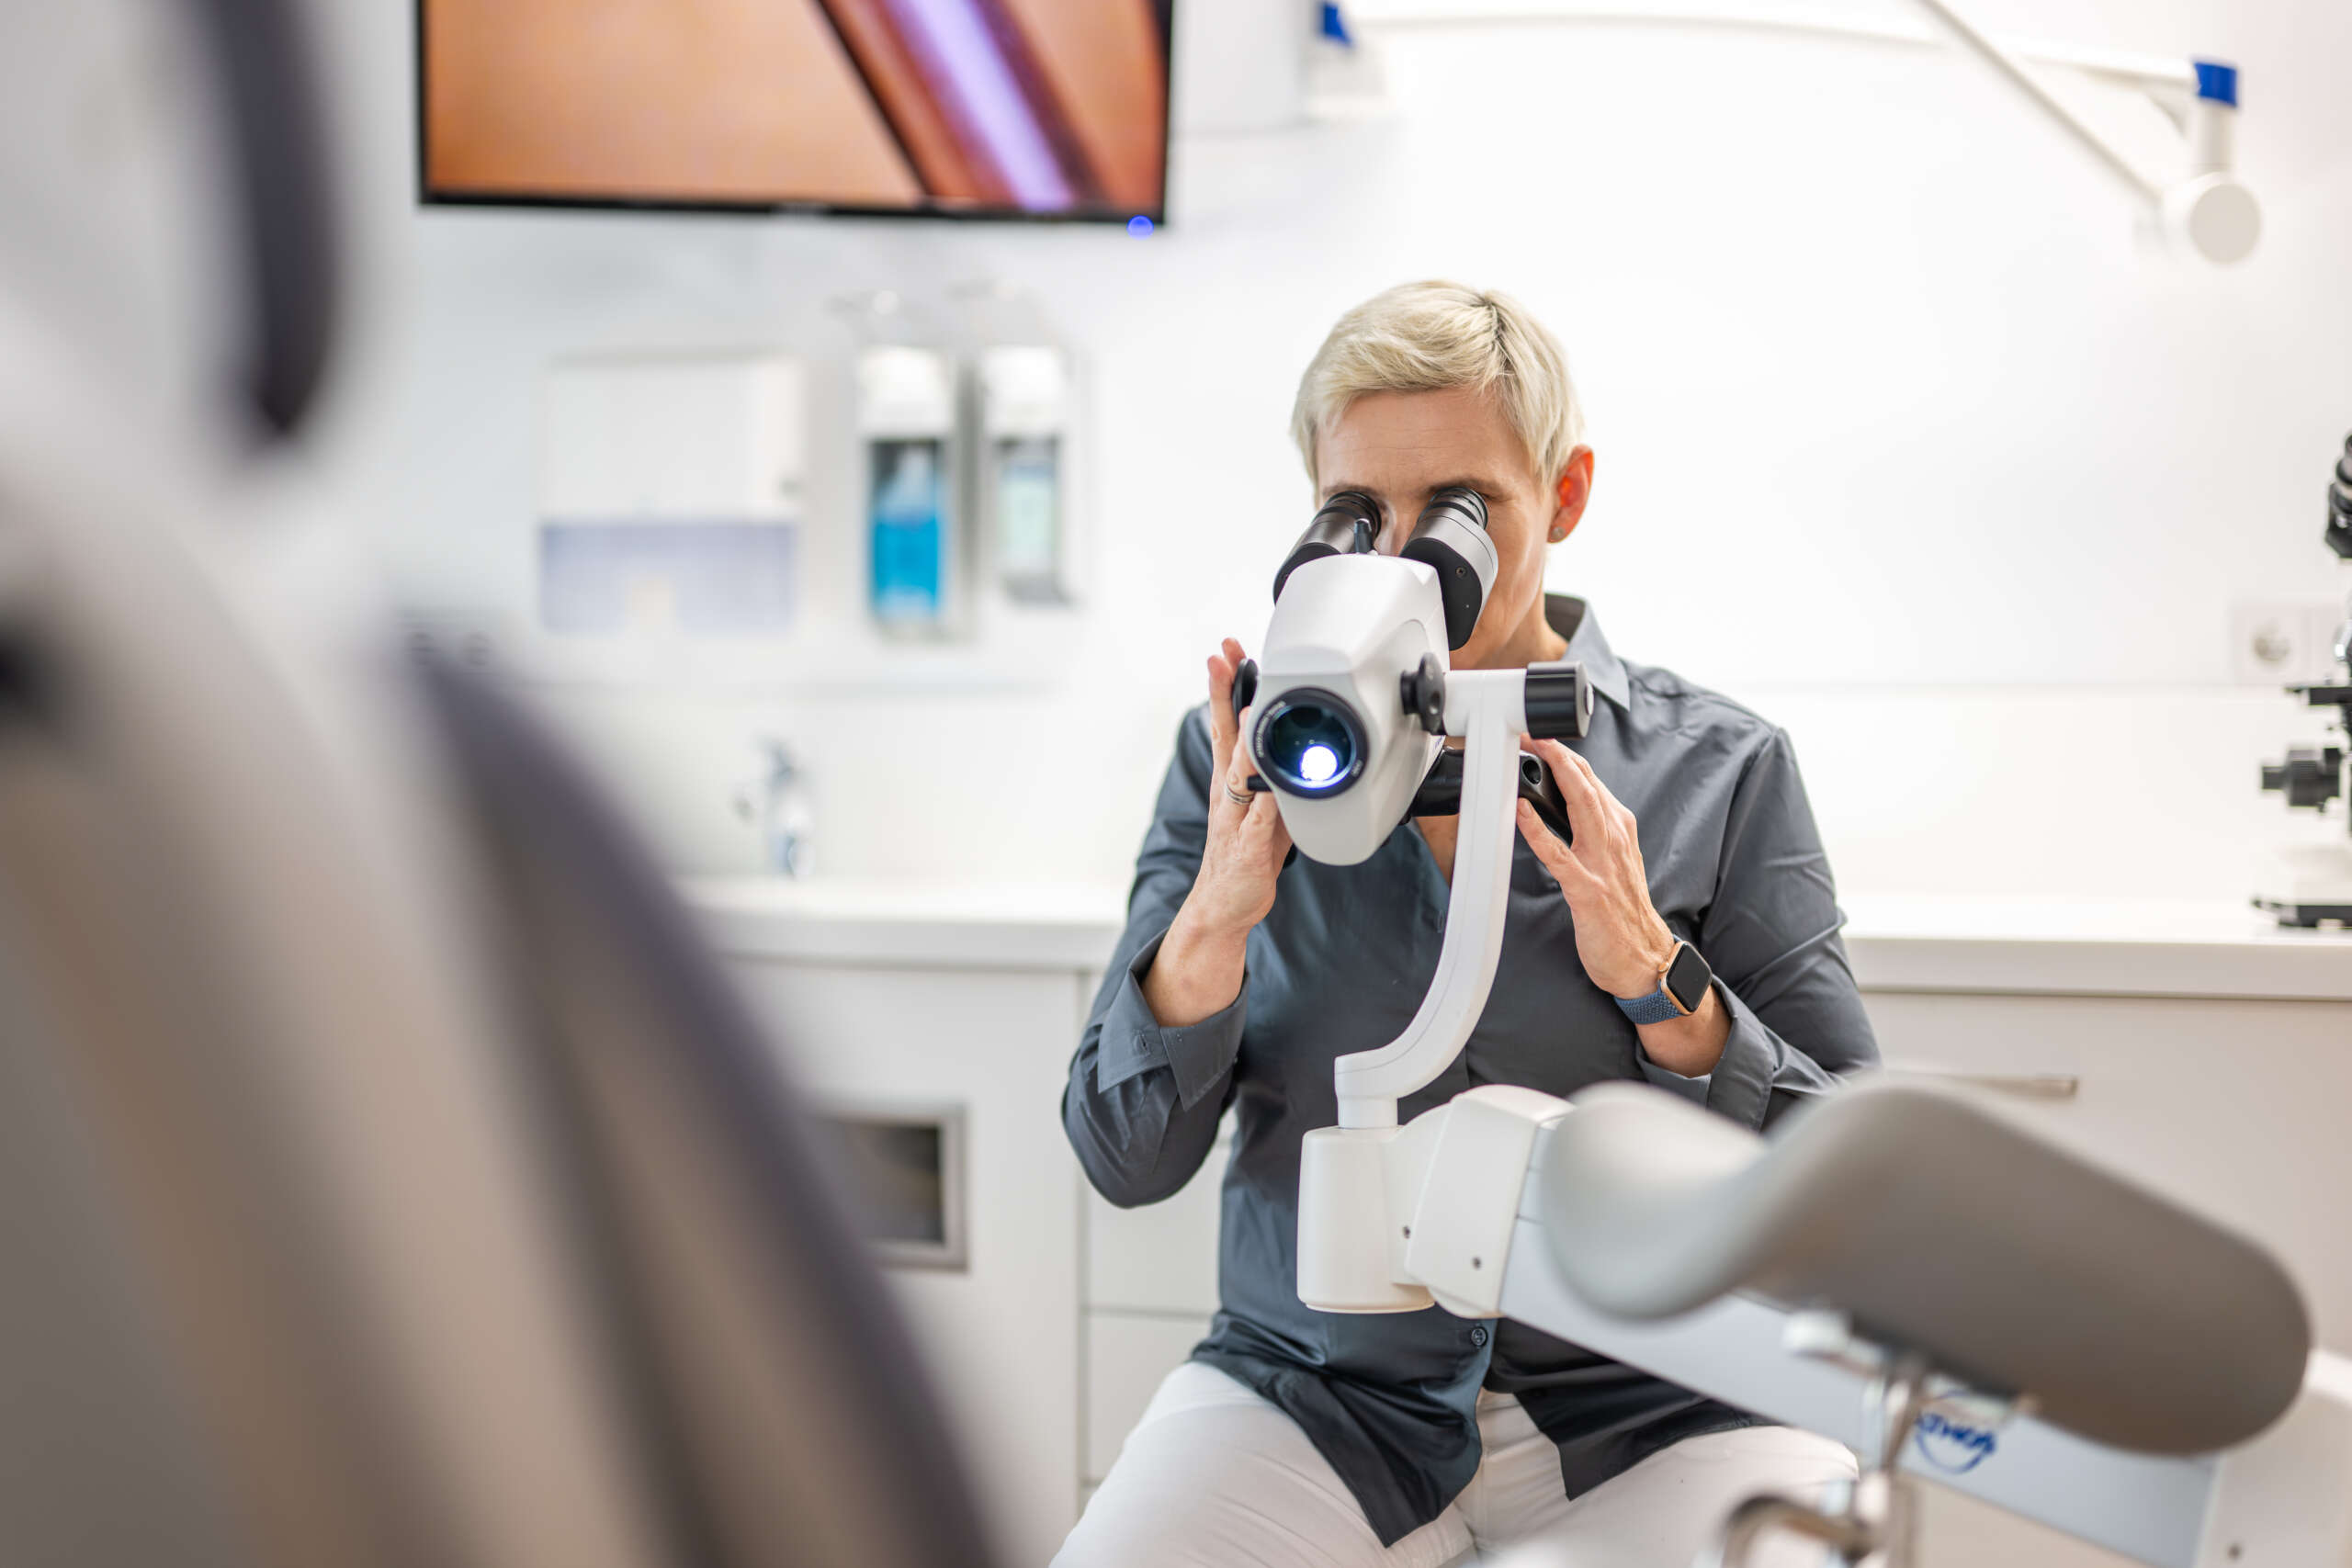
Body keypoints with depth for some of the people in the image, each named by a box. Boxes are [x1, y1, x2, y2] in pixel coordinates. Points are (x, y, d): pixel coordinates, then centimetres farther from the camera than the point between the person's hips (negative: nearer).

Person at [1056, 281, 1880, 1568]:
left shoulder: (1719, 773, 1)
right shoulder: (1248, 756, 5)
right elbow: (1124, 1162, 1)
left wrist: (1653, 975, -16)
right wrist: (1219, 915, -16)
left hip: (1651, 1407, 0)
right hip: (1312, 1398, 1)